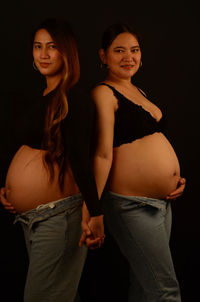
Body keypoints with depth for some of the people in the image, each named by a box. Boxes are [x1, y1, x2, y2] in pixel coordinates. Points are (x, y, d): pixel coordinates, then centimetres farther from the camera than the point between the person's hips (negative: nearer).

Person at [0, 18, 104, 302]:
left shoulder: (74, 98, -12)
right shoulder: (40, 97, 14)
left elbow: (80, 160, -17)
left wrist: (96, 214, -18)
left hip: (57, 215, -9)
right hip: (28, 215, 9)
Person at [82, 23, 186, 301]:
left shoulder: (138, 91, 16)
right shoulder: (104, 93, -8)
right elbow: (103, 153, -18)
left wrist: (176, 177, 6)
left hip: (162, 202, 8)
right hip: (132, 206, -8)